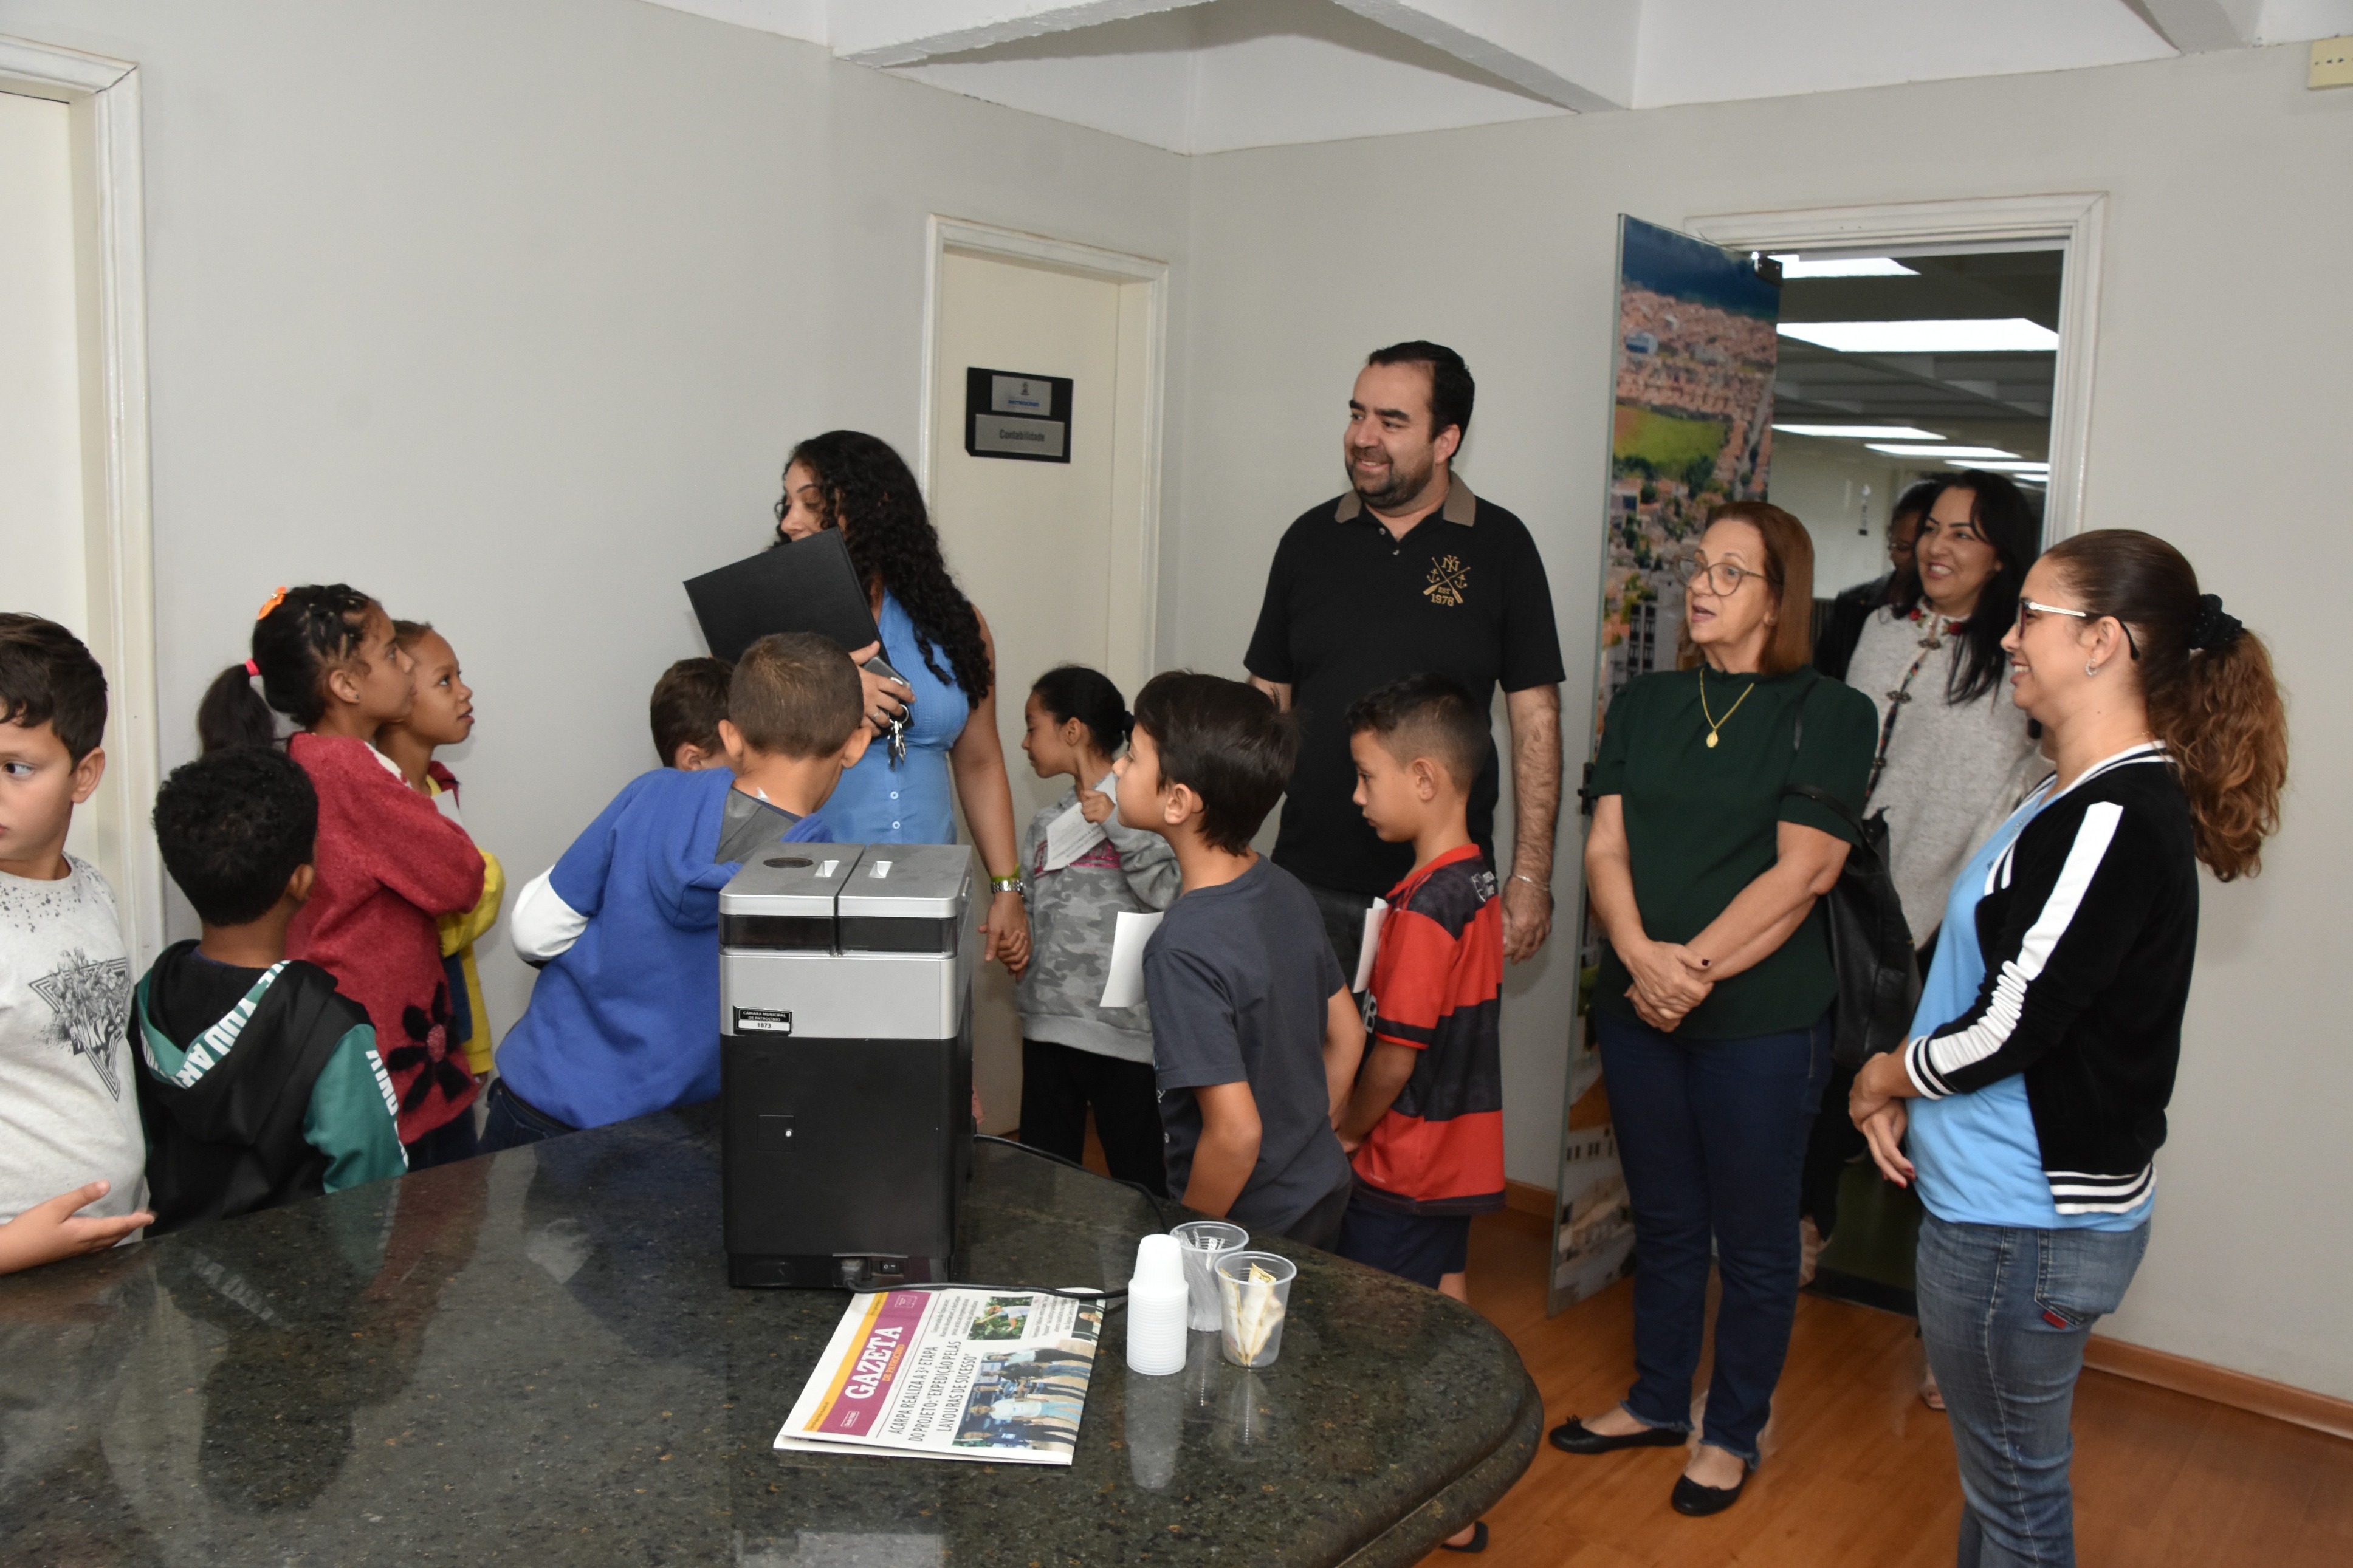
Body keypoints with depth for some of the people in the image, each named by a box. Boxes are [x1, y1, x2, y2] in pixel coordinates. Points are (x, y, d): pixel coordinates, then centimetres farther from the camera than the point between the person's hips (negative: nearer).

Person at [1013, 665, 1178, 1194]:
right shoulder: (1044, 826, 15)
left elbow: (1170, 895, -16)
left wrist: (1118, 825, -18)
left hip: (1124, 1027, -6)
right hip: (1048, 1023, 6)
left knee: (1139, 1172, 2)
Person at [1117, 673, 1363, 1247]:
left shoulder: (1185, 948, -28)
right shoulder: (1286, 890, -4)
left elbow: (1236, 1131, -28)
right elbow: (1346, 1035, 7)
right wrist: (1305, 1149, 17)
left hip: (1254, 1229, -7)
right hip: (1324, 1193, 8)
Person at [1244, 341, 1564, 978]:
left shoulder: (1500, 545, -1)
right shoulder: (1310, 539, 7)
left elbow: (1535, 715, -1)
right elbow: (1267, 699, 11)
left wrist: (1531, 876, -5)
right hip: (1307, 882, 2)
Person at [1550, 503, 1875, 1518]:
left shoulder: (1829, 715, -5)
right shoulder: (1644, 705, 9)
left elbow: (1800, 873, -13)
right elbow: (1605, 845, 1)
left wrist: (1695, 967, -18)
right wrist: (1641, 957, -15)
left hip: (1762, 1020, -4)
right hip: (1638, 1008, 4)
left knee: (1754, 1237, 9)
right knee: (1662, 1218, 18)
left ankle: (1733, 1434, 27)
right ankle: (1658, 1403, 35)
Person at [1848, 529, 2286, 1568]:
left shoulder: (2114, 821, -22)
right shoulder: (2086, 798, 9)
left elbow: (2010, 1025, -22)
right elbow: (1989, 978, 15)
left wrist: (1886, 1076, -4)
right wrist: (1904, 1089, 5)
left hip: (2025, 1222, -9)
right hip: (2007, 1201, 9)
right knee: (2006, 1479, 23)